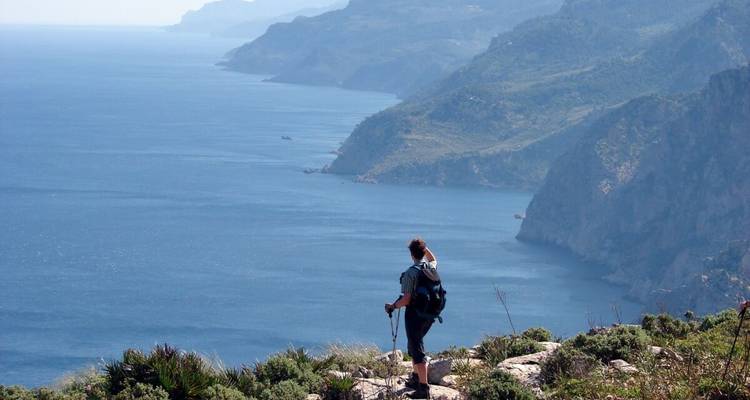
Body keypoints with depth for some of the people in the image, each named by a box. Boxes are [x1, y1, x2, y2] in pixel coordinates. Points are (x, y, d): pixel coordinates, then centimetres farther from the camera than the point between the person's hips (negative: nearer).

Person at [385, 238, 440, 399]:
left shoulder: (410, 273, -19)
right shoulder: (432, 268, 1)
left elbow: (406, 300, -21)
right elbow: (433, 259, 30)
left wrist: (393, 306, -5)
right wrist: (425, 247, 21)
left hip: (415, 314, -7)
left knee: (417, 350, -4)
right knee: (414, 345, 25)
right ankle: (416, 378, 34)